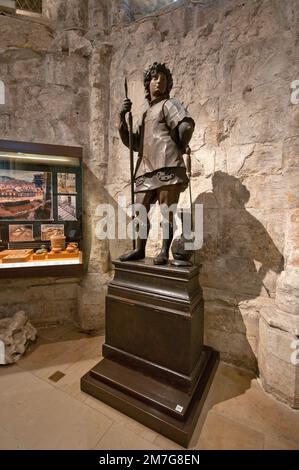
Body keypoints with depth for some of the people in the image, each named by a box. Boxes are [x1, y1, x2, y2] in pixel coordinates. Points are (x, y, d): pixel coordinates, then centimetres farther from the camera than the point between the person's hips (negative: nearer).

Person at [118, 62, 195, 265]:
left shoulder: (168, 104, 9)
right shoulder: (145, 114, 29)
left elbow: (187, 124, -10)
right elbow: (133, 143, 21)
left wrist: (179, 147, 2)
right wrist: (122, 118, 13)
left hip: (166, 166, -7)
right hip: (146, 169, 8)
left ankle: (165, 252, 1)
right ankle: (140, 250, 16)